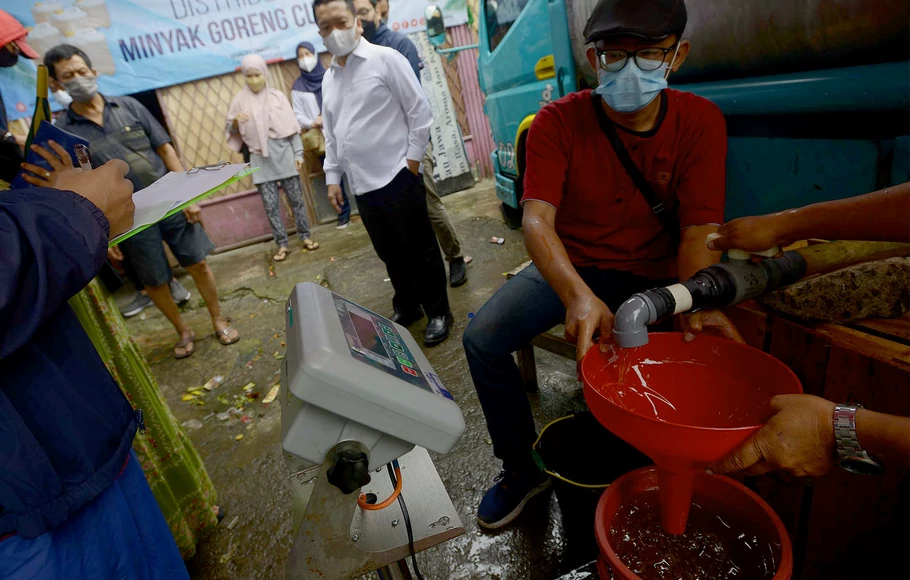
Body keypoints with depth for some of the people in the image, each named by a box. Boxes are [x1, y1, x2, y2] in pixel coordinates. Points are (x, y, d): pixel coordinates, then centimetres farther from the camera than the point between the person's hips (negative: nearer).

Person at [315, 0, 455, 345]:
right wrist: (333, 178, 13)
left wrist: (411, 161, -10)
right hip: (361, 186, 6)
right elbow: (331, 134, 18)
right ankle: (407, 308, 32)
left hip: (396, 178, -6)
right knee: (390, 254, 16)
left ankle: (438, 312, 17)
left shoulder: (385, 59, -4)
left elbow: (419, 111, -7)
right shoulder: (328, 78, 14)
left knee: (420, 250, 3)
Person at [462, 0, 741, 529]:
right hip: (568, 267, 0)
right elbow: (537, 219, -24)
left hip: (653, 276, 1)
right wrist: (578, 295, -44)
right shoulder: (558, 122, -12)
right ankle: (522, 469, 5)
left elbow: (699, 230, -14)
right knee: (483, 339, -19)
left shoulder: (700, 122, -8)